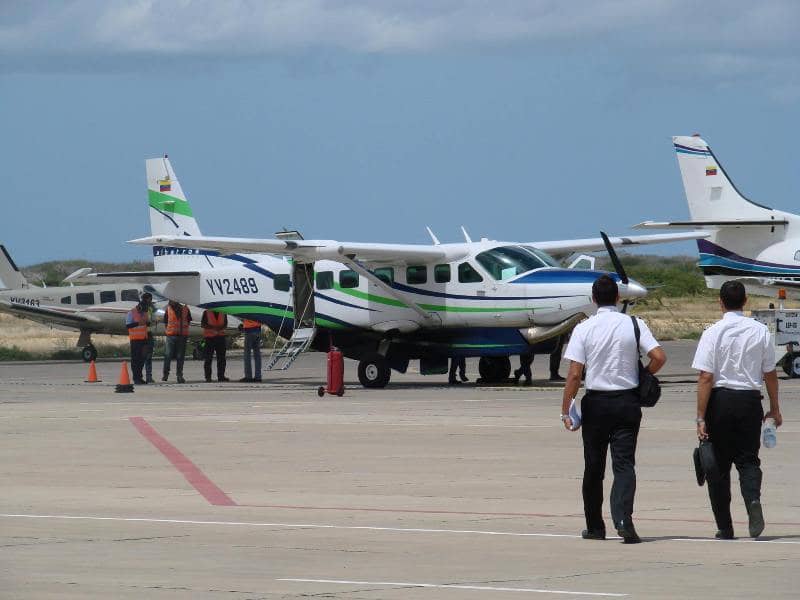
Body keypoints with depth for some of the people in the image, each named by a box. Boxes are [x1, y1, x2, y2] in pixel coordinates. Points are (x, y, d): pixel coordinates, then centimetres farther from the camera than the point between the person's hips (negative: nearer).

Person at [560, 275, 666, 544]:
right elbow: (659, 357, -10)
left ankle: (595, 527, 17)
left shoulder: (583, 328, -4)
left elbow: (575, 373, -9)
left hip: (596, 402, 0)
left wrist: (565, 410, -5)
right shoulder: (634, 325, -2)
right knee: (624, 463, -1)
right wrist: (642, 377, 9)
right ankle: (623, 519, -20)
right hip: (627, 400, 0)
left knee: (594, 466, 11)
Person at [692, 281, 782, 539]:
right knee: (748, 459, 10)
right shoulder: (760, 331, 1)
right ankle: (753, 498, -21)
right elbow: (770, 374, 6)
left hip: (720, 401, -2)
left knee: (719, 464, 8)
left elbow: (705, 377, -11)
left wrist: (701, 418, -9)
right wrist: (775, 409, 18)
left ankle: (725, 528, 10)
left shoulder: (713, 333, -7)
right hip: (750, 401, 2)